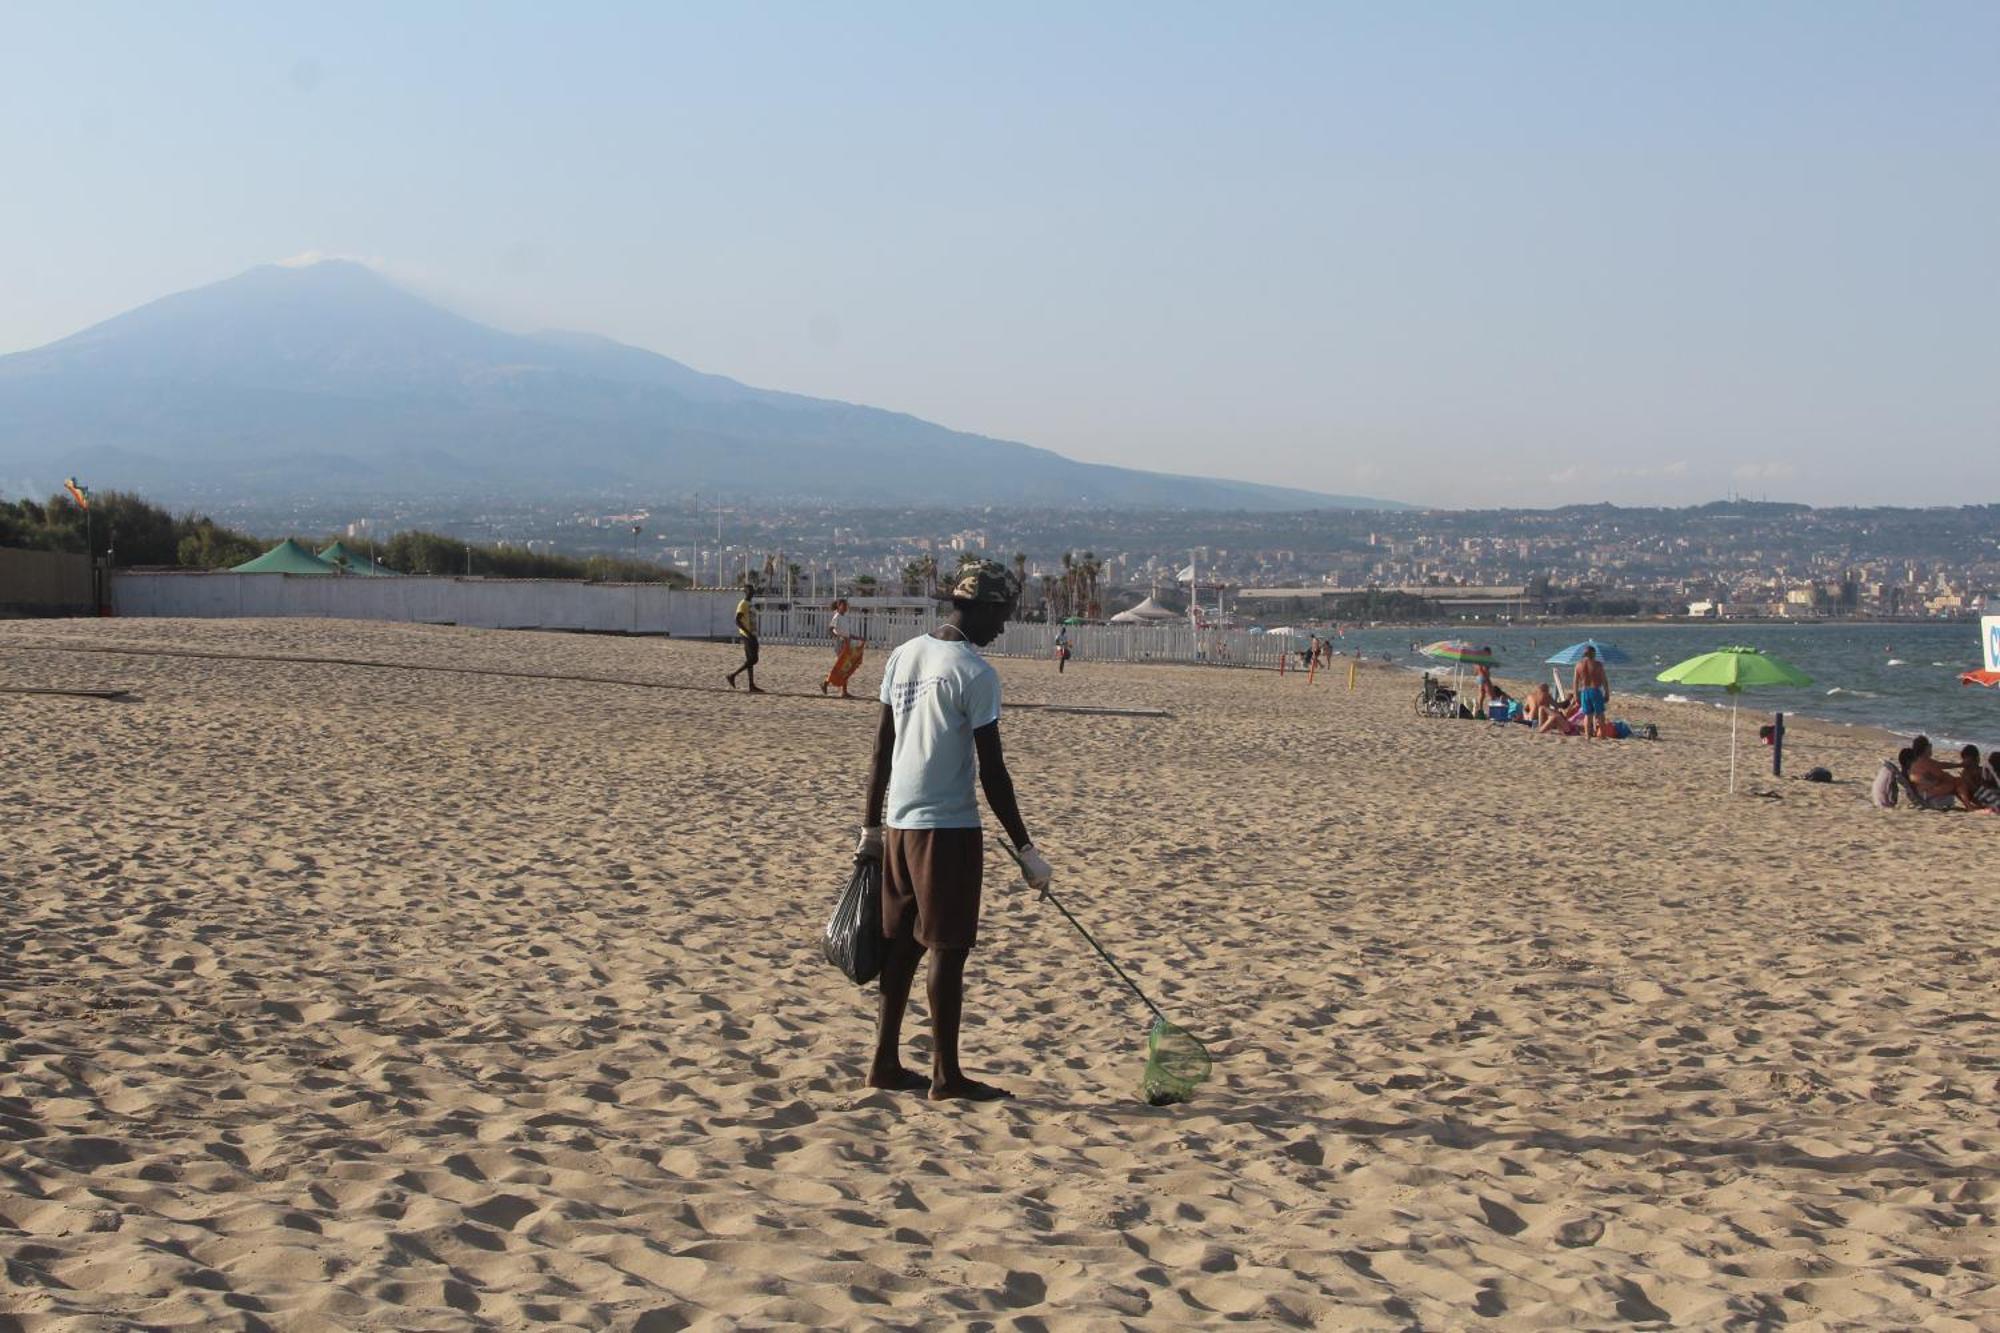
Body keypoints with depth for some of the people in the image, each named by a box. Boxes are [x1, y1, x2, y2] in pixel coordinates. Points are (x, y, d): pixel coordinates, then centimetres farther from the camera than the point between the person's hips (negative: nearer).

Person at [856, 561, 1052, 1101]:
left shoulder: (903, 657, 8)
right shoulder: (974, 673, -14)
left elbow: (882, 749, 12)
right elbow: (992, 772, -13)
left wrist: (872, 827, 19)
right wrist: (1025, 851, -7)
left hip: (898, 822, 7)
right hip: (948, 827, -7)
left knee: (902, 944, 14)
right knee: (948, 950, 1)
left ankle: (886, 1062, 20)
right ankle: (946, 1075, 7)